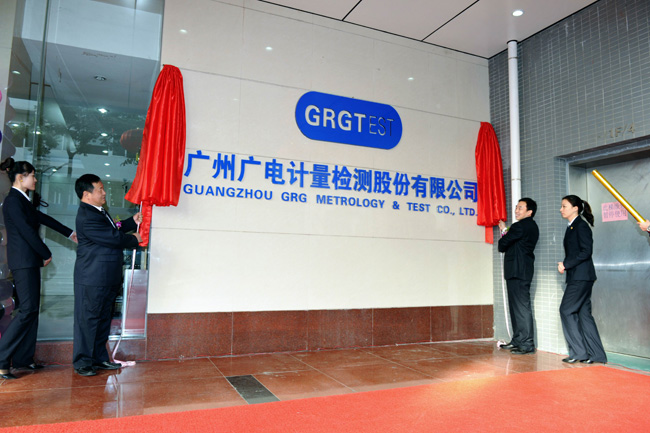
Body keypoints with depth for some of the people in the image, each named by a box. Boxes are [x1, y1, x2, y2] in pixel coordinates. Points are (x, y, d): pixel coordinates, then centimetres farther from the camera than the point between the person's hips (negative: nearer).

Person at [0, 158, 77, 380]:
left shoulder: (23, 200, 16)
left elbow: (43, 218, 25)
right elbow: (27, 231, -16)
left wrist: (69, 233, 34)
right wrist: (47, 254, -7)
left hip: (30, 261, 10)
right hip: (23, 261, -10)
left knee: (32, 309, 10)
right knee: (28, 309, -10)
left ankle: (23, 358, 17)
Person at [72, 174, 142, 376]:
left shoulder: (98, 212, 14)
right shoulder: (87, 216, -20)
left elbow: (113, 229, 23)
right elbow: (114, 238, -21)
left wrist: (132, 222, 10)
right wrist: (134, 239, -5)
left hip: (107, 278, 10)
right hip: (92, 278, -10)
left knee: (103, 318, 16)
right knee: (88, 319, 2)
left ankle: (99, 358, 27)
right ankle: (82, 362, 14)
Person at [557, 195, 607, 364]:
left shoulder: (581, 226, -10)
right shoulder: (571, 228, 18)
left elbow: (585, 252, -18)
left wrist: (566, 264, -15)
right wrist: (564, 265, 3)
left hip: (581, 276, -9)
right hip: (576, 277, 9)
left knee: (566, 310, -8)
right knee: (583, 313, 9)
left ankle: (579, 352, 0)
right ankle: (595, 354, 13)